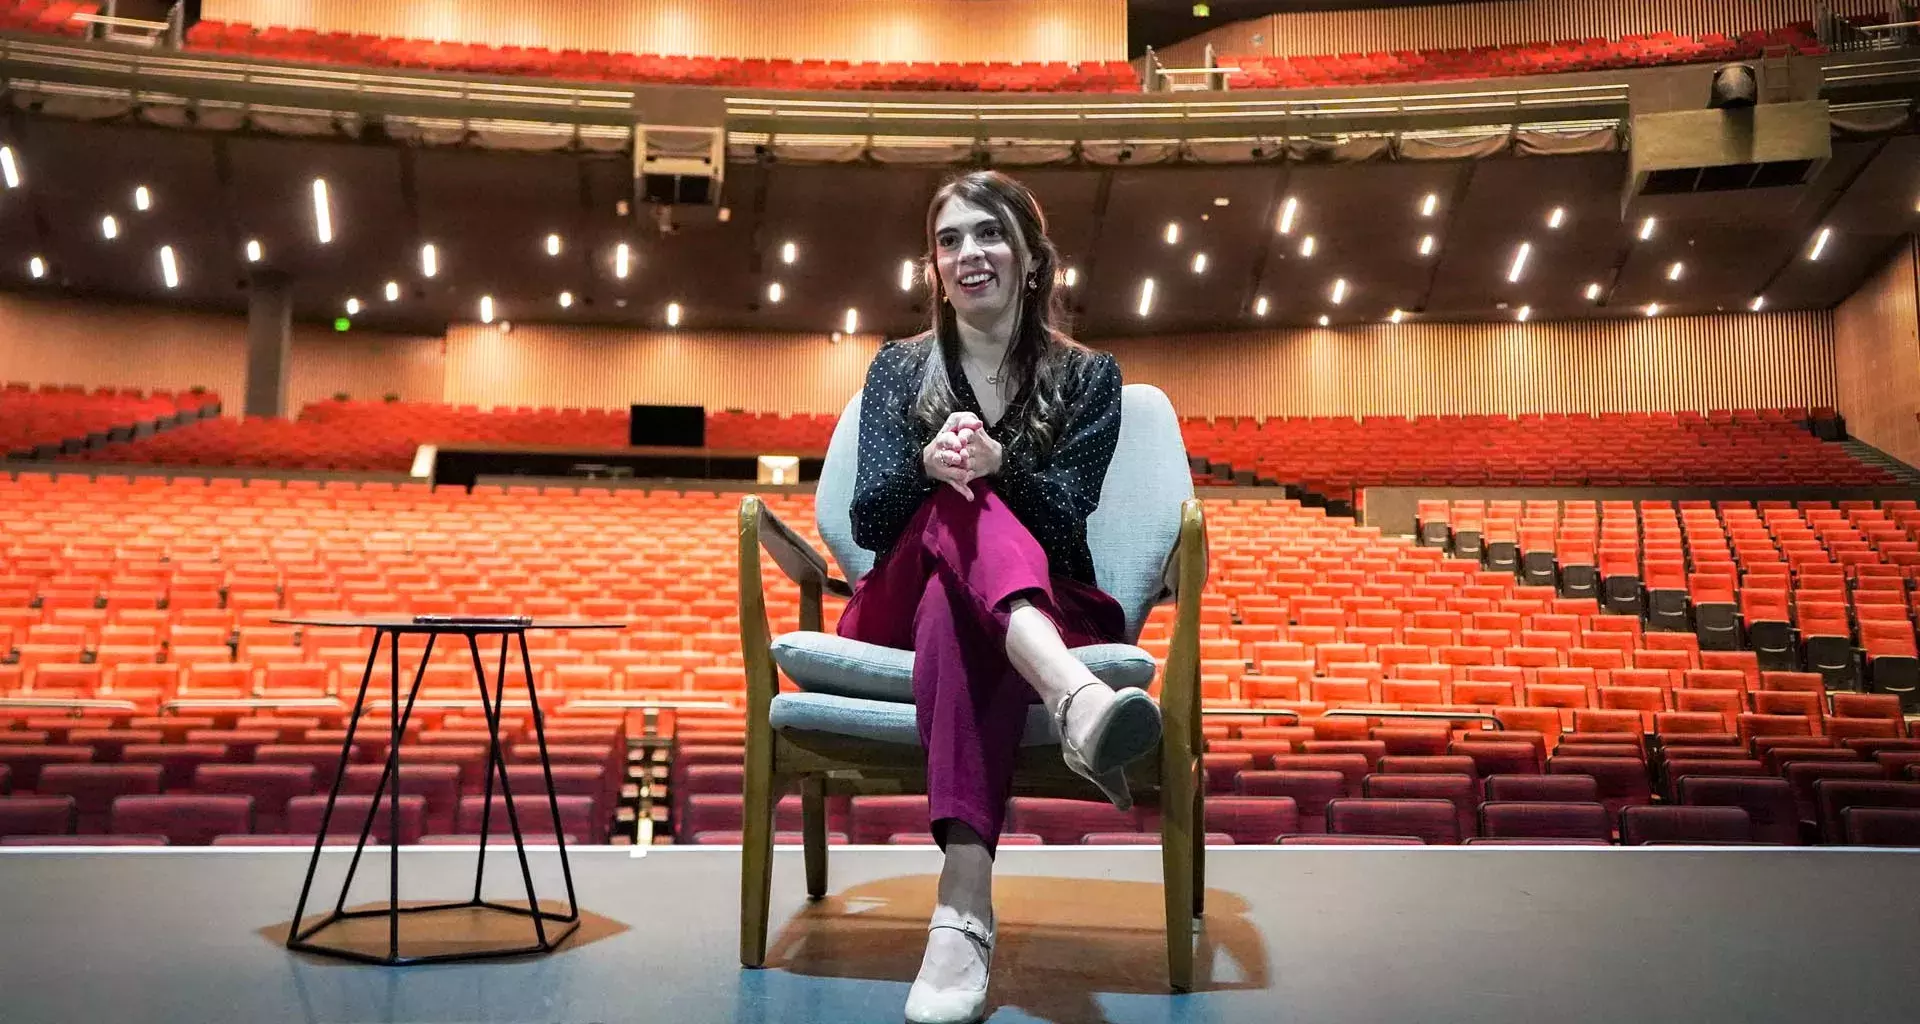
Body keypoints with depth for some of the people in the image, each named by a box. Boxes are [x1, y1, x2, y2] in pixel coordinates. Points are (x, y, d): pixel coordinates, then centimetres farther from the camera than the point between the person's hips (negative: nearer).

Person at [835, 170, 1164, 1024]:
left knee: (956, 607, -39)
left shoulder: (1087, 377, 9)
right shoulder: (899, 368, 13)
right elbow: (867, 520, -2)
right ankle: (1078, 700, -64)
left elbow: (1063, 519, -7)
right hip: (903, 611, 1)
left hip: (1043, 611, -1)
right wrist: (930, 467, -24)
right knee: (959, 508, -34)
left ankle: (963, 908, -56)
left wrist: (997, 464, -29)